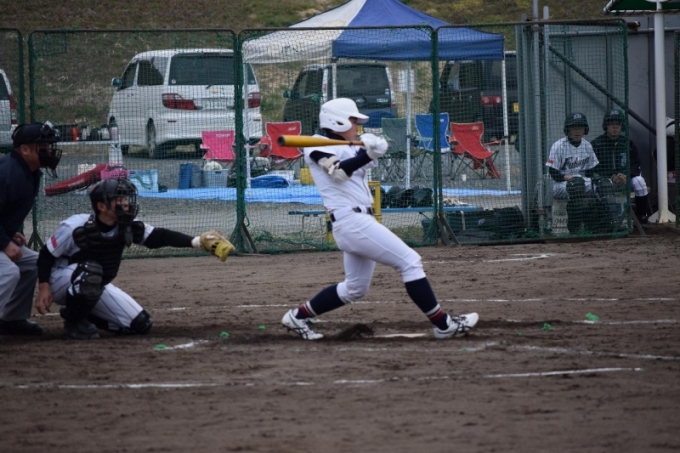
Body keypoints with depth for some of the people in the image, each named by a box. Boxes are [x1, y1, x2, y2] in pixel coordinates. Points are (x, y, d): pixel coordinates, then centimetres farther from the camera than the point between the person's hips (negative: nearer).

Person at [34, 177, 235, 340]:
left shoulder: (128, 227, -13)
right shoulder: (75, 227, -27)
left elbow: (158, 237, -21)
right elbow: (46, 255, -17)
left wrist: (197, 242, -33)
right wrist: (43, 288, -27)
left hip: (96, 287, 6)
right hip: (61, 280, -6)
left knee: (139, 324, -2)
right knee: (90, 270, -41)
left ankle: (84, 316, 14)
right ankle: (74, 322, -17)